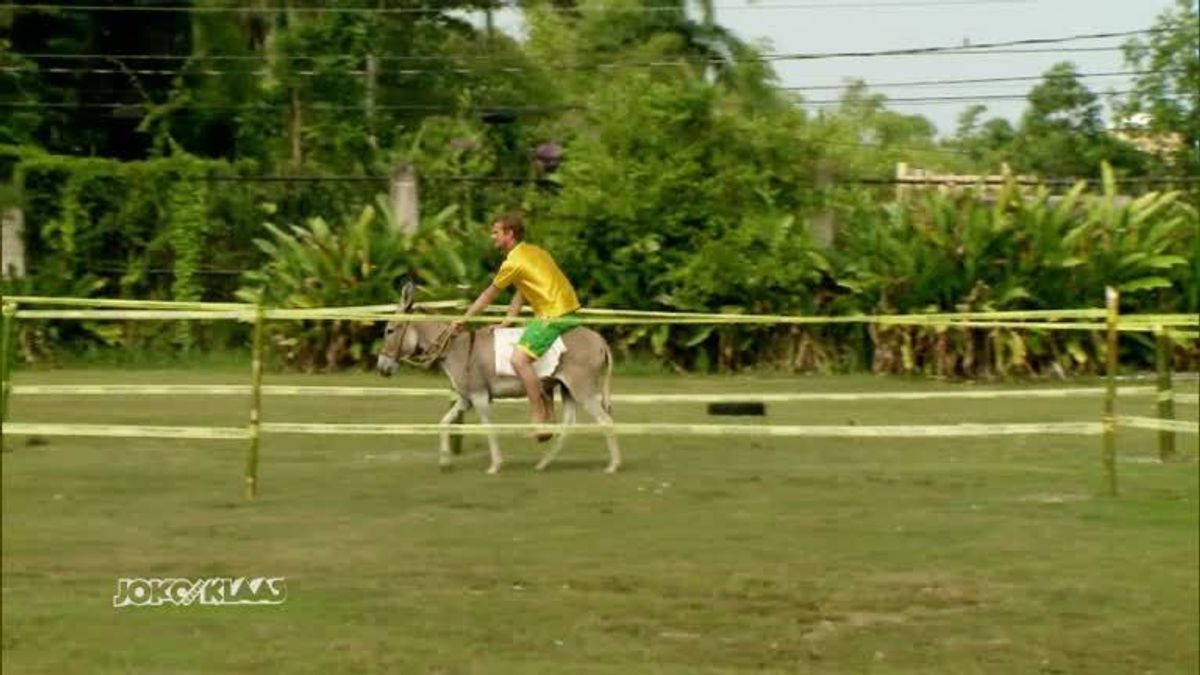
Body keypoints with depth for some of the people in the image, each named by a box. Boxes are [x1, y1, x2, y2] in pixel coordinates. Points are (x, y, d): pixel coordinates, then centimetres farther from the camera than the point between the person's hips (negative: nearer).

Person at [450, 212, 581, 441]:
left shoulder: (513, 262, -8)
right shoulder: (534, 251, 19)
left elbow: (488, 295, 0)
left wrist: (463, 319, 10)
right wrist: (507, 321, 16)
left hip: (554, 315, -10)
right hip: (569, 309, 10)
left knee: (519, 359, -16)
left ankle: (540, 418, -16)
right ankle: (549, 415, 26)